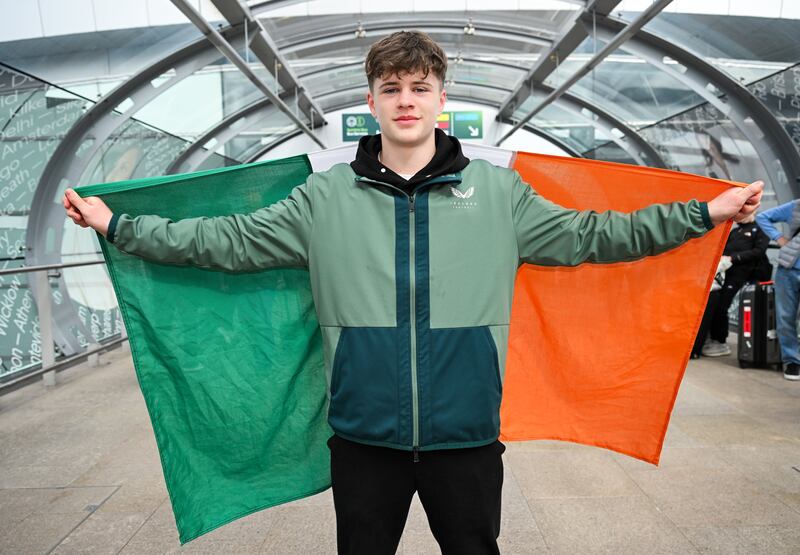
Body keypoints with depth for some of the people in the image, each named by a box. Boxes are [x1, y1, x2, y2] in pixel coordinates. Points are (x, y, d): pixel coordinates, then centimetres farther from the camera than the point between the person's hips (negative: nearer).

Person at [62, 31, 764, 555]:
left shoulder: (497, 191, 1)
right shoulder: (326, 197, 0)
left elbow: (587, 235, 5)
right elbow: (229, 240, 2)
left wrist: (704, 213, 3)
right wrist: (118, 224, 1)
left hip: (467, 434, 0)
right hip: (363, 436, 1)